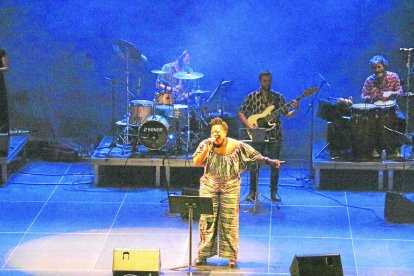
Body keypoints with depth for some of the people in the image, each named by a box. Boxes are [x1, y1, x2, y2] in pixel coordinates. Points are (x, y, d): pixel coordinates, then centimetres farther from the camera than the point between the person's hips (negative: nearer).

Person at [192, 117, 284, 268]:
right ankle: (203, 254, 9)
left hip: (230, 188, -1)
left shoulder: (236, 146, -6)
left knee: (230, 221, -1)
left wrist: (270, 162, -5)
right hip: (209, 187, 1)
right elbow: (196, 162, -14)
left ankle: (231, 256, 5)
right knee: (207, 220, 0)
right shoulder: (205, 144, -5)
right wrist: (208, 148, -22)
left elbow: (255, 156, 1)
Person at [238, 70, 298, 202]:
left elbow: (287, 115, 5)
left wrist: (295, 110, -16)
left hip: (274, 135, 1)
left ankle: (274, 192, 12)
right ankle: (253, 192, 9)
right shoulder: (252, 96, 2)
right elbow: (241, 112, 4)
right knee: (254, 163, -2)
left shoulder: (278, 97, 6)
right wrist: (249, 125, -10)